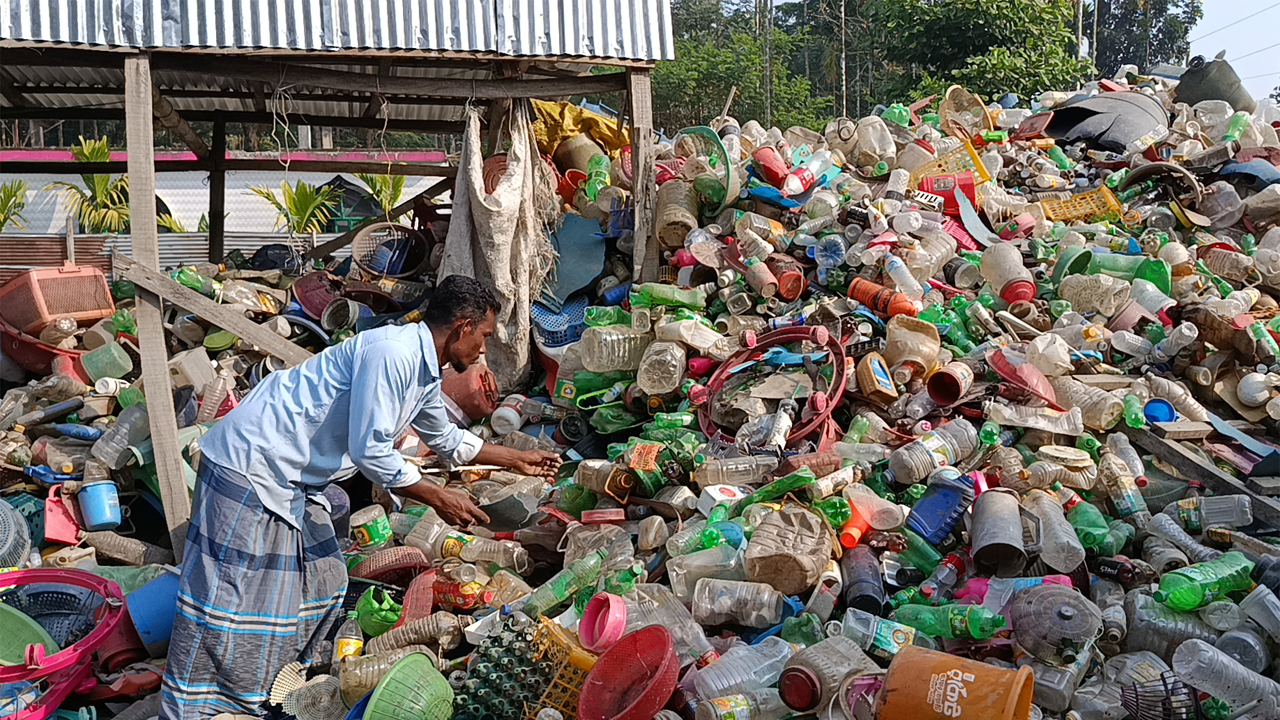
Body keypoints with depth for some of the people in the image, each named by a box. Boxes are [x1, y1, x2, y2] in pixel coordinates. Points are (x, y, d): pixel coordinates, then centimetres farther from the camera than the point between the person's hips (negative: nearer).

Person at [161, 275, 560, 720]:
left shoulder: (425, 373, 10)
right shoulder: (392, 353, -22)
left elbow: (446, 440, 28)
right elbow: (371, 452, -25)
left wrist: (517, 459, 32)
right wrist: (439, 499, -15)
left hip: (293, 481, 10)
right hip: (250, 467, -10)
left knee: (321, 588, 13)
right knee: (231, 597, -8)